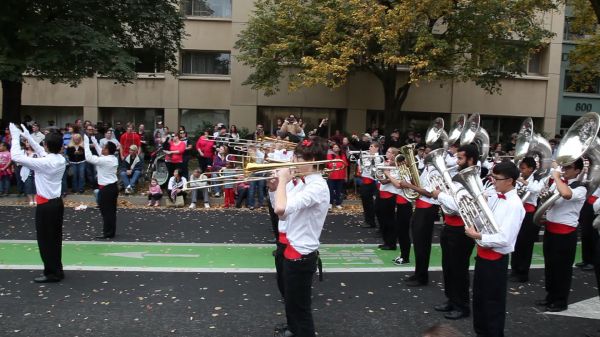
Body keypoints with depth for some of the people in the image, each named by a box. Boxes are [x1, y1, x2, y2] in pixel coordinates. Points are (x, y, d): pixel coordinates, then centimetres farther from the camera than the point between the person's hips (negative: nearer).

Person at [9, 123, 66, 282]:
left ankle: (52, 273, 10)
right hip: (57, 202, 8)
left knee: (45, 240, 3)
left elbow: (16, 157, -18)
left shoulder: (44, 163, -21)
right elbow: (42, 153, 20)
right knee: (55, 238, 15)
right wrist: (28, 137, 21)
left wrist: (15, 136, -7)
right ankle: (56, 270, 24)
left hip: (45, 205, -8)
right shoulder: (61, 160, 1)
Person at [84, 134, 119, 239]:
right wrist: (95, 143, 24)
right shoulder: (114, 159, 5)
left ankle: (107, 233, 6)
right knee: (112, 210, 13)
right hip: (114, 187, 8)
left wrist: (86, 143, -10)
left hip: (106, 189, -8)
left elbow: (88, 158, -19)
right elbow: (102, 155, 21)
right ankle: (112, 232, 20)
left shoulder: (103, 160, -20)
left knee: (106, 211, 0)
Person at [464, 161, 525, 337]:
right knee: (479, 296, 21)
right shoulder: (493, 197, 4)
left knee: (493, 300, 8)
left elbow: (504, 239, -26)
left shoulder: (514, 205, -20)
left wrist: (477, 236, -22)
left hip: (496, 259, -8)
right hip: (482, 253, 8)